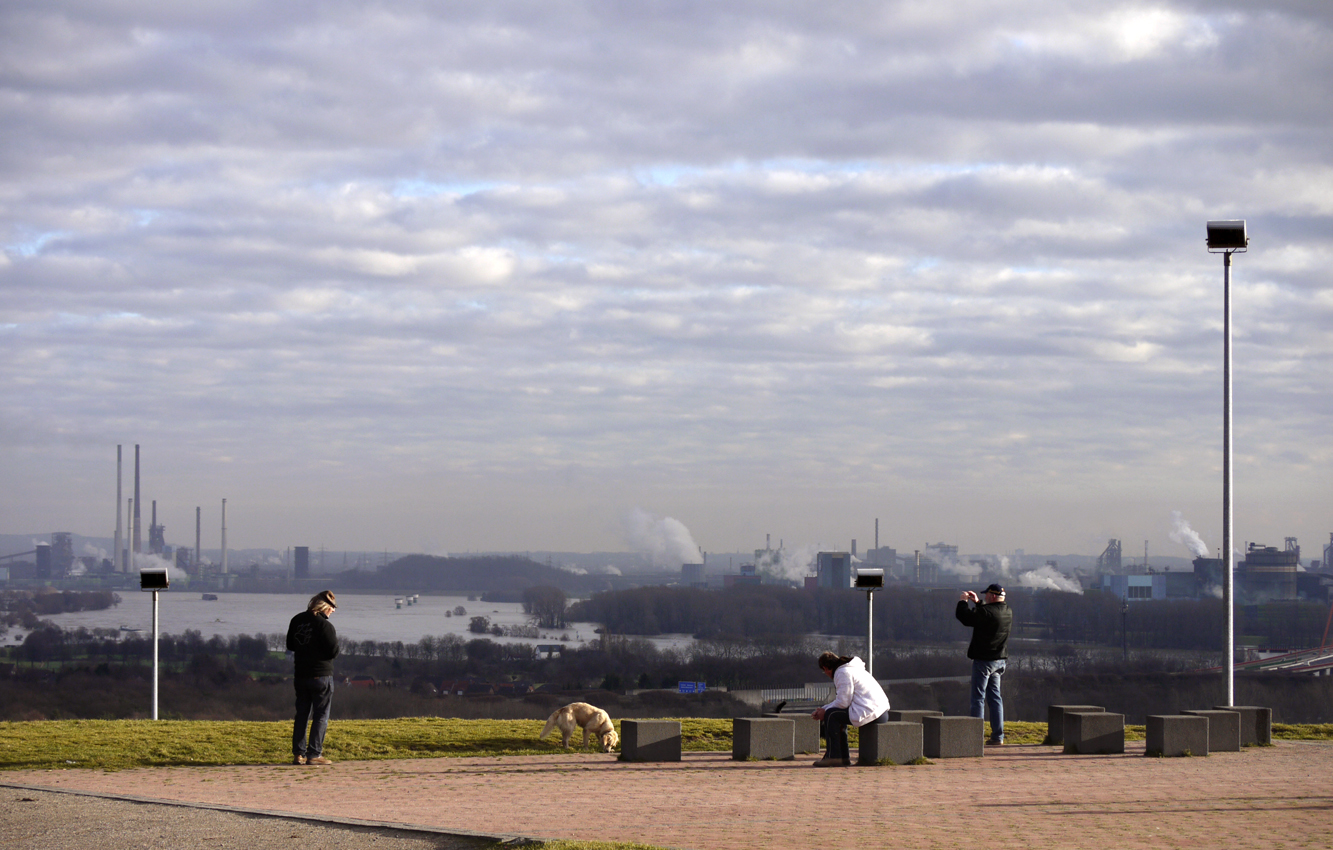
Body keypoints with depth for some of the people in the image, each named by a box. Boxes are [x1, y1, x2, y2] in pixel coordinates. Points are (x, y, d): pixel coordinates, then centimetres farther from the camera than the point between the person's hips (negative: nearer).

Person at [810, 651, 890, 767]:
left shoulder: (843, 673, -9)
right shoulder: (851, 669, 24)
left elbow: (843, 702, -14)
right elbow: (844, 700, 26)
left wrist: (825, 711, 0)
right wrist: (823, 709, 19)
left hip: (870, 712, -11)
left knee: (831, 715, -8)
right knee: (838, 716, 23)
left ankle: (833, 758, -7)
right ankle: (844, 757, 21)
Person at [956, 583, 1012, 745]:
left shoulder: (986, 612, -20)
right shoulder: (1008, 613, 7)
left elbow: (964, 616, -16)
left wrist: (962, 601, 2)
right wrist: (977, 602, 26)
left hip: (983, 660, -8)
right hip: (999, 661, 8)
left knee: (978, 698, -3)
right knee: (994, 697, 12)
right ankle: (998, 736, 11)